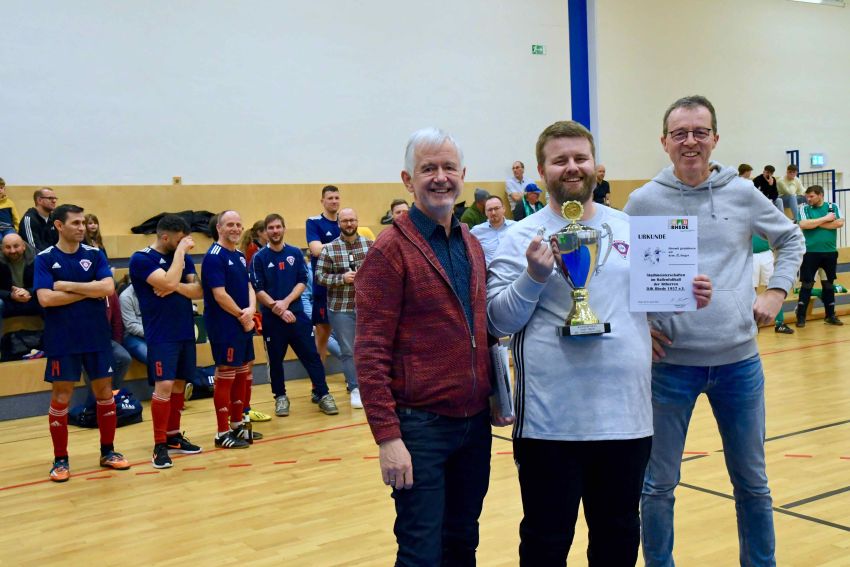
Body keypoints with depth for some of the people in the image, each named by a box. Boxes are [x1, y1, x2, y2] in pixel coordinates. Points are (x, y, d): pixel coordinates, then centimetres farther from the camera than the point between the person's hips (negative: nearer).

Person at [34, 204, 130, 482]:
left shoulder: (95, 254, 4)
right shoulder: (45, 259, -4)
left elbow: (108, 287, -11)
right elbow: (45, 298, -17)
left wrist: (67, 286, -14)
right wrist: (89, 292, -13)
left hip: (97, 338, 3)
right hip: (62, 341, -3)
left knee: (105, 393, 9)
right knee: (60, 399, 3)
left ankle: (107, 452, 23)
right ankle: (60, 459, 16)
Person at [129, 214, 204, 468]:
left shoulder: (184, 258, 10)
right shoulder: (141, 259, -10)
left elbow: (198, 291, 3)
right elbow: (168, 282, -25)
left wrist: (177, 287, -16)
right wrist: (180, 251, -16)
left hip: (185, 332, 7)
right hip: (161, 335, -7)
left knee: (179, 384, 11)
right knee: (164, 386, -13)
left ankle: (173, 436, 23)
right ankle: (159, 445, -6)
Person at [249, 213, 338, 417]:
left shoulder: (296, 253, 5)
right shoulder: (259, 257, -1)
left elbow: (302, 282, 1)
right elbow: (258, 290, -5)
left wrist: (286, 302, -13)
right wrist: (277, 308, -13)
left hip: (297, 314, 1)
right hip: (271, 318, -1)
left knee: (311, 355, 0)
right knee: (275, 360, 7)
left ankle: (323, 395, 7)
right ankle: (280, 397, 21)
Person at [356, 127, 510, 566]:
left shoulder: (472, 245, 10)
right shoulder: (390, 249, -10)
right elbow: (370, 353, -13)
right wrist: (387, 436, -18)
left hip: (476, 422, 6)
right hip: (421, 426, -6)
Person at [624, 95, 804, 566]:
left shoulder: (743, 194, 2)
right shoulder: (644, 201, -2)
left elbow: (791, 240, 17)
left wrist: (777, 291, 4)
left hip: (739, 360, 2)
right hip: (670, 362, -2)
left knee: (752, 482, 16)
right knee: (658, 484, 8)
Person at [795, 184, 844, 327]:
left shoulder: (833, 207, 5)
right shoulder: (804, 208, 1)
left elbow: (839, 223, -12)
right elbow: (803, 225, -16)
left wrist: (816, 223, -11)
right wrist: (825, 219, -11)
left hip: (830, 252, 2)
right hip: (810, 253, -2)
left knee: (829, 284, 11)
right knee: (806, 285, -2)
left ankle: (830, 315, 21)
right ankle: (801, 317, 2)